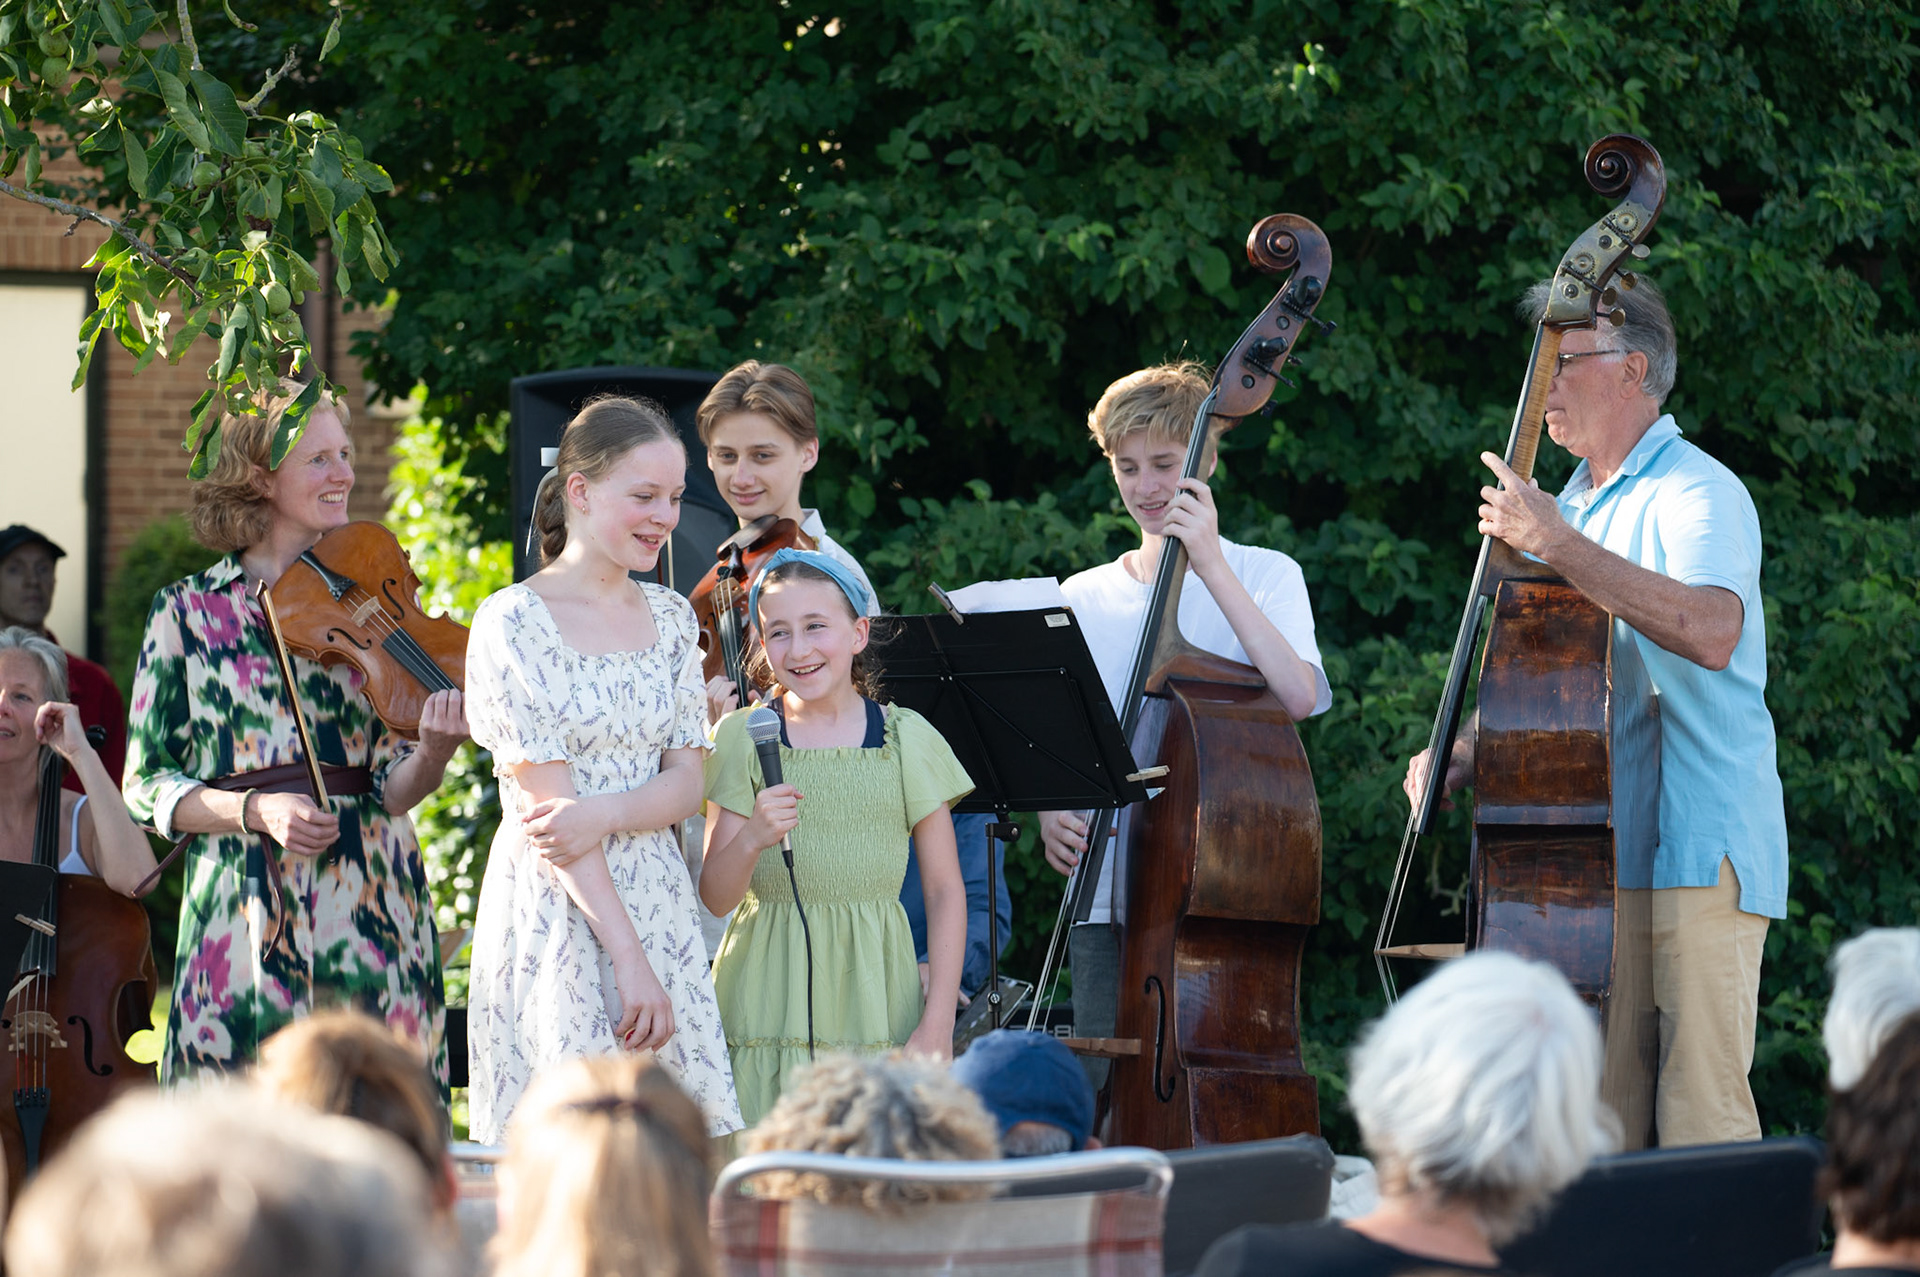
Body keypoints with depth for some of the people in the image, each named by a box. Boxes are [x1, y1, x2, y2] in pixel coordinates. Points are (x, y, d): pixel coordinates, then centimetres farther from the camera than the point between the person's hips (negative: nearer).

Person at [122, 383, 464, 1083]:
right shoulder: (187, 611, 5)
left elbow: (394, 790, 5)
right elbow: (148, 786, 4)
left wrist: (434, 751, -17)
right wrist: (255, 811, -12)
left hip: (370, 908, 1)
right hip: (244, 914, -1)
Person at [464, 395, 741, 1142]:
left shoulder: (670, 618, 12)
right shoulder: (515, 623, -7)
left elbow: (686, 783, 5)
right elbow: (545, 803, -12)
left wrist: (605, 814, -18)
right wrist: (628, 957, -17)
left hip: (659, 907, 6)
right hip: (557, 913, -6)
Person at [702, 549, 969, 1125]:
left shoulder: (907, 738, 3)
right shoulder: (743, 737, 2)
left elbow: (945, 891, 5)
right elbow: (715, 897, 0)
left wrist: (938, 1023, -4)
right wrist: (751, 840, -21)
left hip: (876, 1006, 0)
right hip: (769, 1007, 0)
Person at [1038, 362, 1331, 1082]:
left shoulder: (1264, 575, 4)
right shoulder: (1082, 599, 14)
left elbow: (1297, 697, -15)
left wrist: (1212, 567, -14)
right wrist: (1051, 813, -7)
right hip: (1108, 895, 3)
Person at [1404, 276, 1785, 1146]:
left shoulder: (1697, 494, -7)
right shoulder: (1573, 505, 20)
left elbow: (1712, 632, -28)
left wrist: (1558, 546, -27)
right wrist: (1468, 751, 7)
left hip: (1696, 854, -8)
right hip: (1590, 860, 8)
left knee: (1701, 1122, -12)